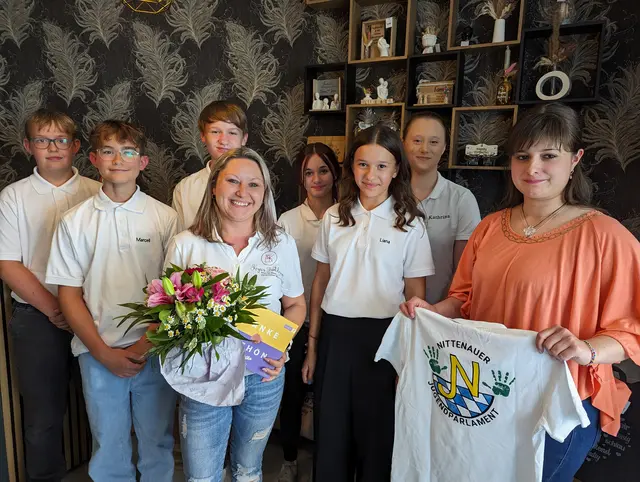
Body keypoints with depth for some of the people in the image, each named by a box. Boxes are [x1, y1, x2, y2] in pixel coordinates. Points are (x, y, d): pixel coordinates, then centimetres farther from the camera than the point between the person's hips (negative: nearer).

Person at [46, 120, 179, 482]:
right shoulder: (74, 222, 1)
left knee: (158, 444, 12)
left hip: (155, 352, 0)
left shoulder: (166, 218, -2)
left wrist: (145, 345, -8)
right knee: (109, 446, 15)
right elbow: (69, 294, 1)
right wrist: (104, 353, -6)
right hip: (99, 354, 1)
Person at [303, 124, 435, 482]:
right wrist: (312, 344, 9)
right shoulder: (334, 217, 3)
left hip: (382, 336, -2)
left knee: (376, 434, 12)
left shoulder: (410, 224, -5)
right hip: (335, 333, 3)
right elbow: (321, 282, 8)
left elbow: (415, 297, -2)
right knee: (330, 432, 13)